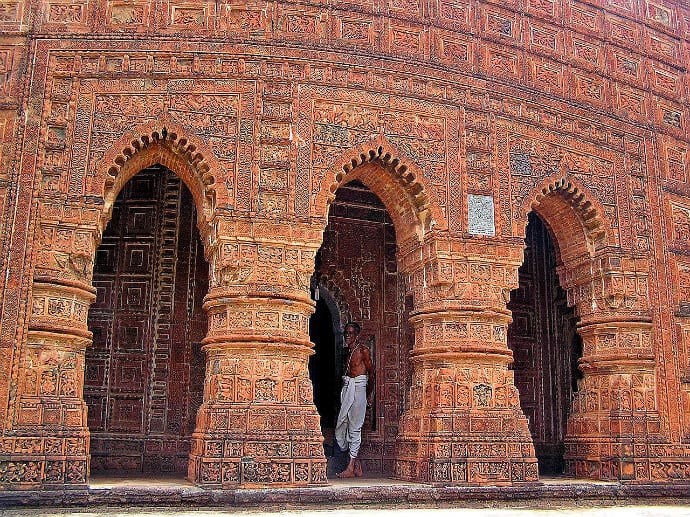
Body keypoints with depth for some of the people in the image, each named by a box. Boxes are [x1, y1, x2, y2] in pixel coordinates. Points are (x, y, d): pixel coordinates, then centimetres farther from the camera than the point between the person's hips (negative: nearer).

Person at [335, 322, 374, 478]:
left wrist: (369, 396, 2)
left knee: (354, 427, -6)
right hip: (347, 388, 7)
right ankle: (357, 465, 13)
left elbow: (371, 373, 0)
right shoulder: (347, 352, 17)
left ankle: (351, 468, -4)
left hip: (358, 388, -7)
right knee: (341, 427, 4)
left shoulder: (363, 351, -2)